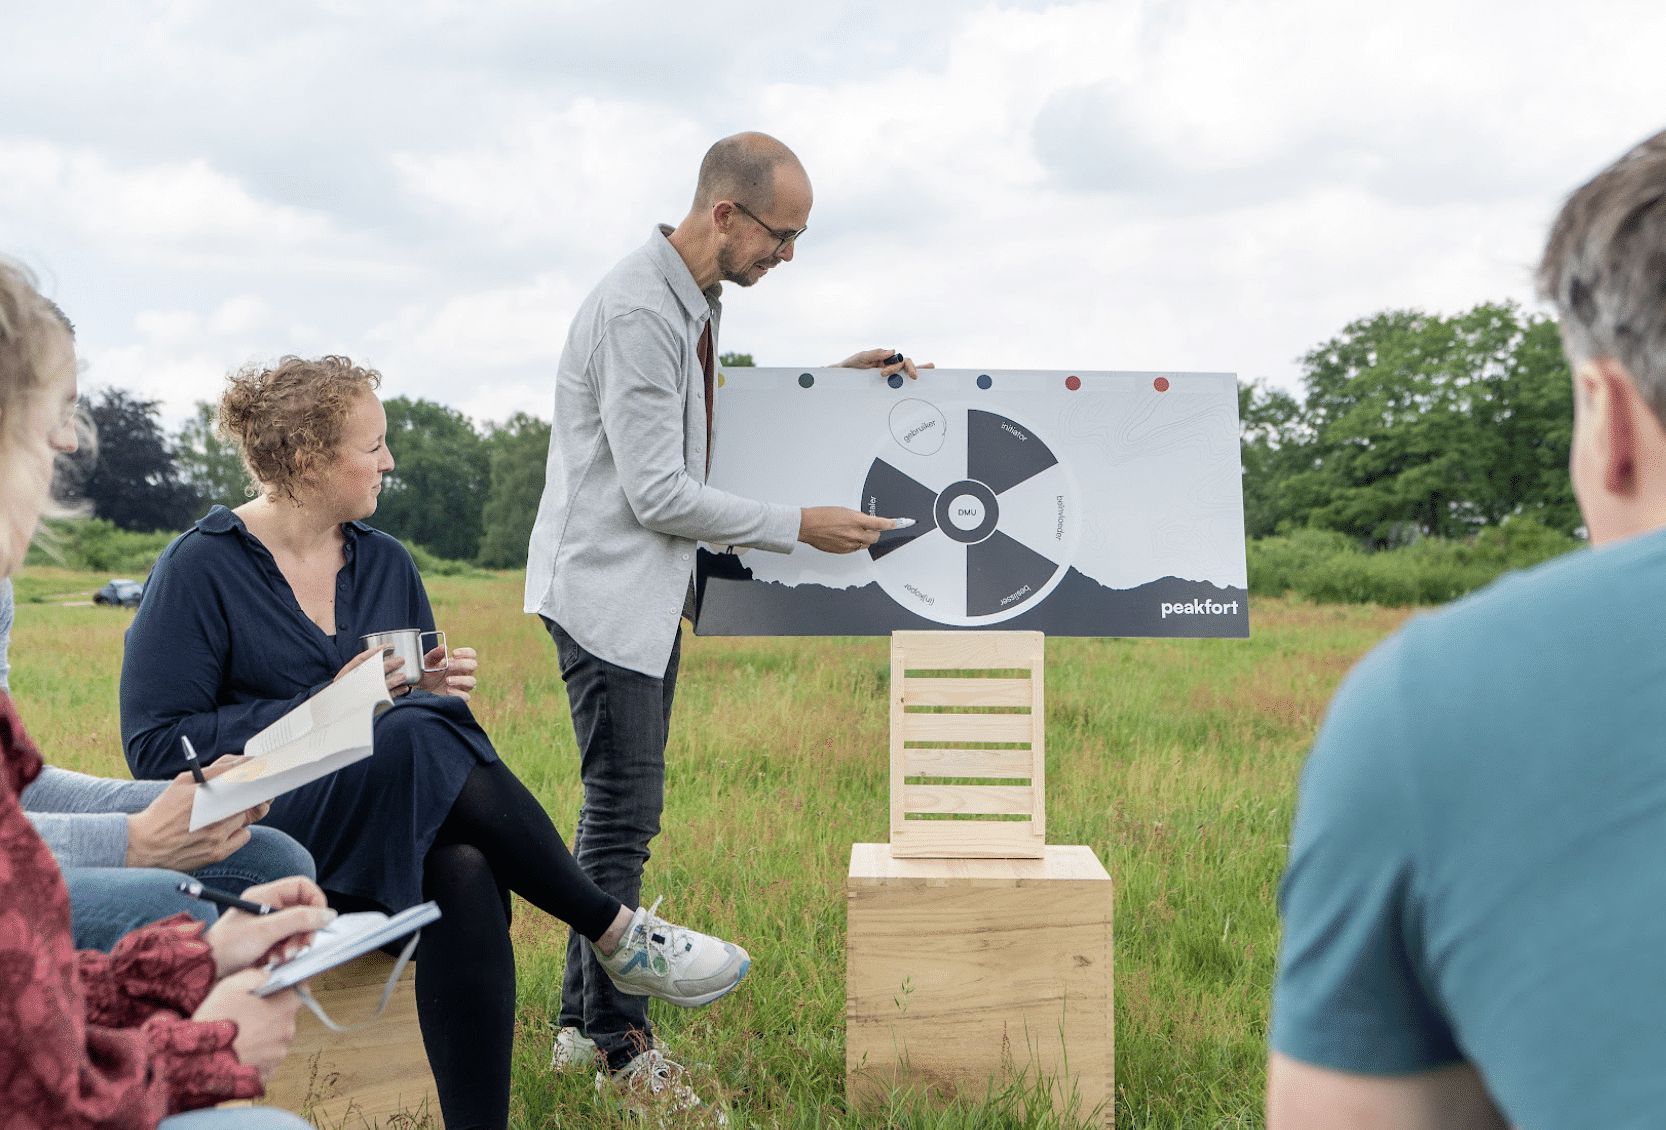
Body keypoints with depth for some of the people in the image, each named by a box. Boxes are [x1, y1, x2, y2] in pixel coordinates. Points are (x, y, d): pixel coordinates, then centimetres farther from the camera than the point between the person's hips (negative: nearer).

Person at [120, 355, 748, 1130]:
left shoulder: (386, 564, 14)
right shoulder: (199, 568, -3)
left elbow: (429, 719, 21)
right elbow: (155, 747, -10)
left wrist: (435, 693, -4)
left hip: (381, 845, 5)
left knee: (466, 873, -33)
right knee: (418, 739, -32)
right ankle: (617, 935, -20)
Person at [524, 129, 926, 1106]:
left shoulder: (699, 300, 10)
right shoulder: (637, 312, -21)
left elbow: (717, 416, 25)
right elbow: (659, 493, -22)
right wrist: (801, 528, -15)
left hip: (655, 591, 10)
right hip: (608, 587, -10)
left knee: (621, 809, 12)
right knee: (624, 814, -6)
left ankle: (583, 1025, 21)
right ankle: (620, 1041, 3)